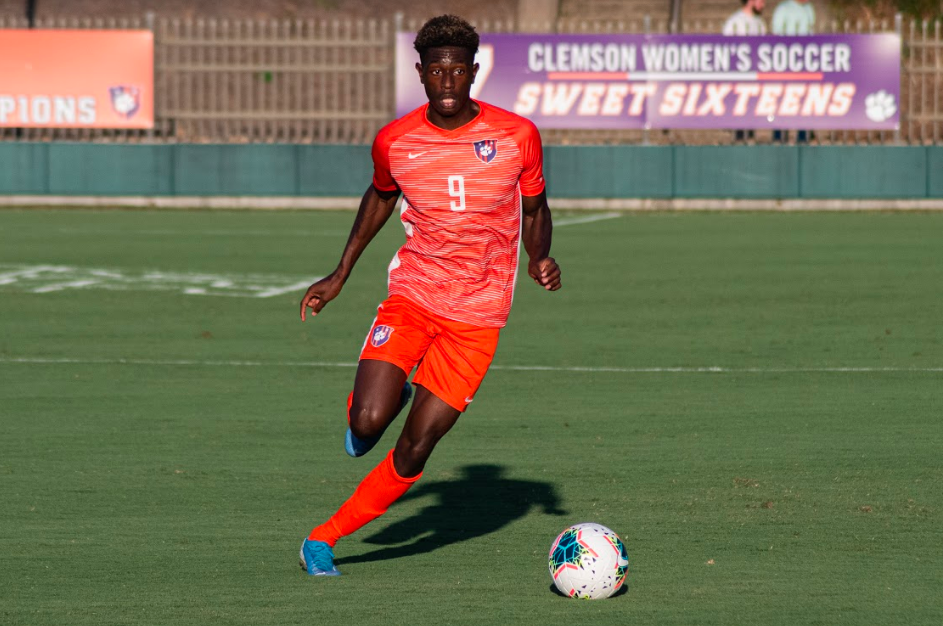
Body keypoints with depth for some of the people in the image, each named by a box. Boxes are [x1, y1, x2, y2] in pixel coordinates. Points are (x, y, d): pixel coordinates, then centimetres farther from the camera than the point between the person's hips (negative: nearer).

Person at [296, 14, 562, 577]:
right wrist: (341, 274, 15)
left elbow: (535, 210, 9)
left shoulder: (517, 136, -7)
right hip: (412, 294, 1)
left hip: (477, 314, -1)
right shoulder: (394, 141, -4)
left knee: (414, 451, -6)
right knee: (368, 422, -19)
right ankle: (385, 397, 19)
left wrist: (540, 257, -12)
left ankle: (324, 539, 10)